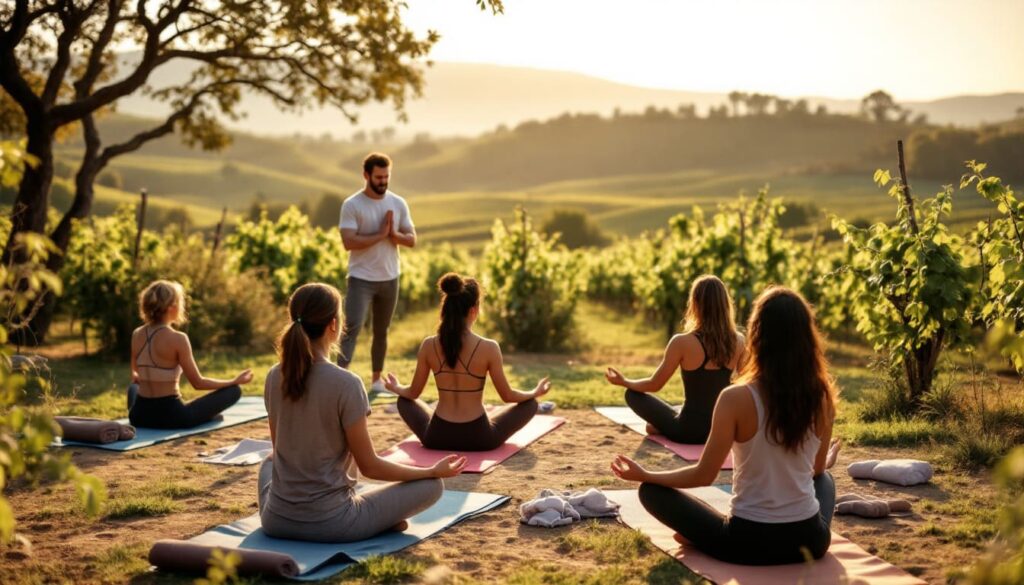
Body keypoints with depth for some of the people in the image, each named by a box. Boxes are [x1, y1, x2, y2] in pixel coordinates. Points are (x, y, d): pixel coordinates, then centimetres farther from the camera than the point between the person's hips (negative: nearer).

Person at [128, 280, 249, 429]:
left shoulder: (136, 335, 3)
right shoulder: (177, 339, -16)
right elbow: (198, 383, -11)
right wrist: (235, 381, 1)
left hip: (140, 416, 6)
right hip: (170, 416, -6)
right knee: (234, 390, 5)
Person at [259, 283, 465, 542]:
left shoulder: (274, 377, -1)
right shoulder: (346, 384, -19)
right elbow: (369, 466, -12)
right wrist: (434, 471, 0)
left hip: (277, 520, 5)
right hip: (331, 523, -4)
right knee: (431, 485, 9)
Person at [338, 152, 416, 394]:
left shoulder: (398, 204, 4)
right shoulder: (351, 205, -10)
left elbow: (411, 240, 4)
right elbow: (349, 242, -20)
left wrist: (393, 233, -15)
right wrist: (380, 234, -18)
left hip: (390, 278, 5)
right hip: (361, 278, -5)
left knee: (381, 331, 14)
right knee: (352, 327, -16)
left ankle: (377, 380, 26)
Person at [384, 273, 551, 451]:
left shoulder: (428, 345, -6)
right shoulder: (489, 348, -14)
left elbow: (413, 393, 7)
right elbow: (507, 395, -3)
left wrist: (395, 388, 30)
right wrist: (535, 392, 18)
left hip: (437, 437, 3)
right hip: (478, 438, -2)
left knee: (404, 401, 32)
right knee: (530, 403, 21)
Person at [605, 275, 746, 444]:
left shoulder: (682, 343, -17)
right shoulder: (738, 341, -7)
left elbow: (654, 385, -6)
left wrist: (624, 382, 12)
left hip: (689, 430, -4)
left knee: (633, 394, 13)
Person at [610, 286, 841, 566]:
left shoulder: (736, 398, -19)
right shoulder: (822, 397, -6)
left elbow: (704, 475, -11)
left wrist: (645, 475, 5)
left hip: (749, 542, -3)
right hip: (809, 539, 3)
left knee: (652, 490, 13)